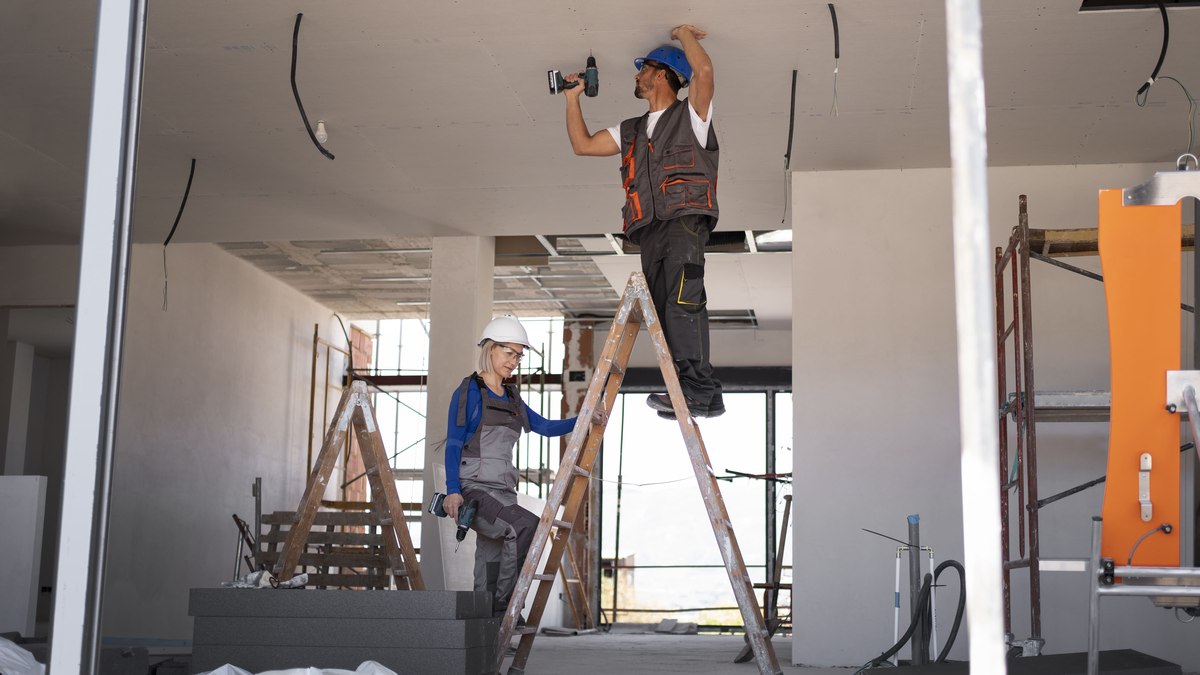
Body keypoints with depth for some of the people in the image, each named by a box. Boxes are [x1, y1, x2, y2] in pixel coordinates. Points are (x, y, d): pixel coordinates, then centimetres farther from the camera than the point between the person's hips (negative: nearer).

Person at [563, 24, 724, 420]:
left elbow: (704, 71, -8)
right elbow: (582, 144, 31)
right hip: (650, 231, 7)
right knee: (665, 312, -3)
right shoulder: (631, 131, 29)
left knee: (682, 304, -21)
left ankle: (699, 392, -26)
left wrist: (684, 34, 8)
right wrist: (573, 98, 29)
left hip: (685, 221, -7)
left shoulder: (690, 115, 10)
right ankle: (702, 395, -4)